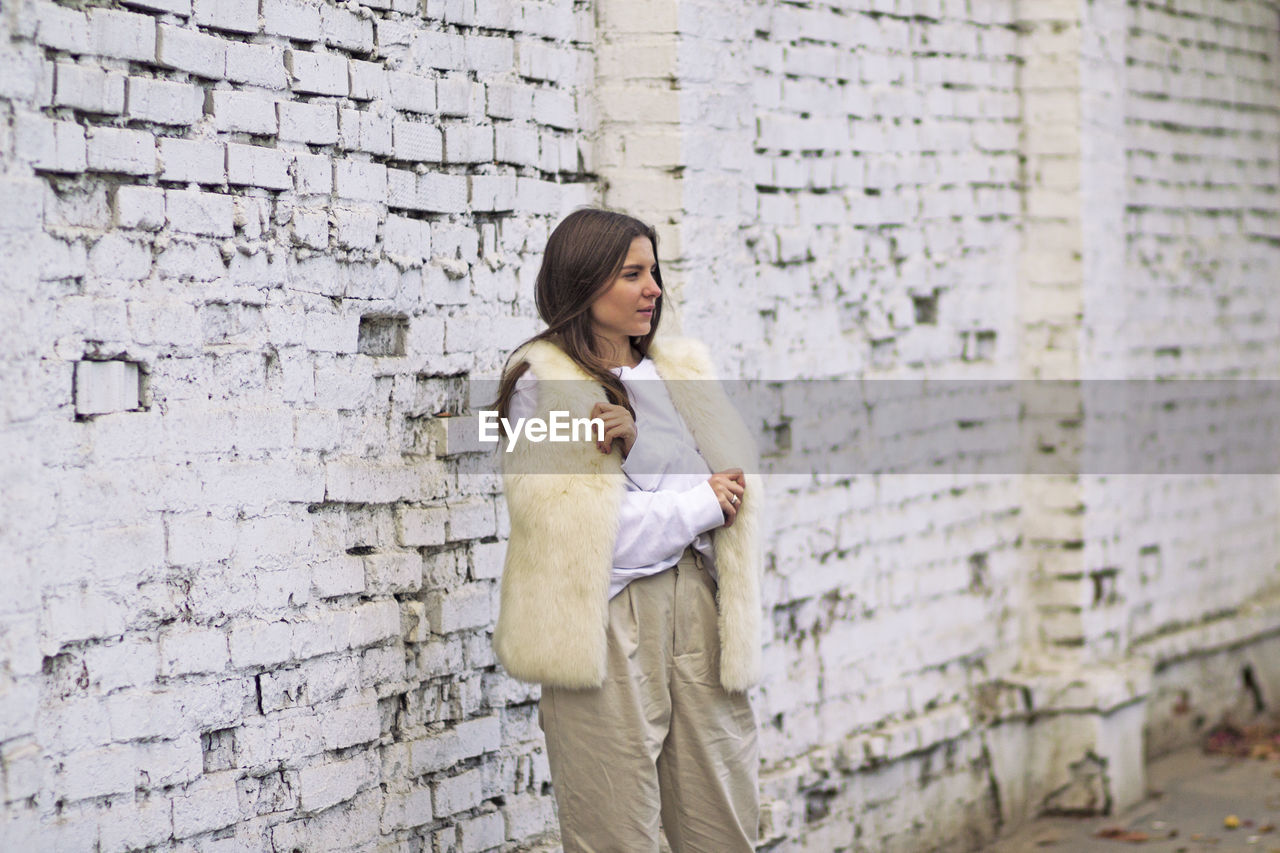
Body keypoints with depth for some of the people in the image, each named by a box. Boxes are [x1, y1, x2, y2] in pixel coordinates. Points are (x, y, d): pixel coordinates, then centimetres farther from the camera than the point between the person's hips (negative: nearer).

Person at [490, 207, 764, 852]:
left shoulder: (683, 371, 15)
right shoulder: (540, 384, -3)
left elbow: (734, 480, 5)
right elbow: (564, 523, -13)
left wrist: (637, 442, -12)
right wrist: (698, 507, -7)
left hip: (699, 606, 5)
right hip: (608, 623, -5)